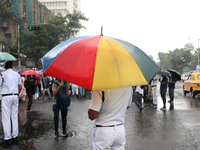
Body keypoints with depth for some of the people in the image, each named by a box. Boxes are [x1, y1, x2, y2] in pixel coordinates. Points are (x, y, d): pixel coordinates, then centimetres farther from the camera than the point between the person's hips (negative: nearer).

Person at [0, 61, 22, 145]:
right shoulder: (17, 74, 9)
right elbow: (20, 87, 13)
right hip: (15, 96, 5)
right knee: (14, 117, 11)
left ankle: (7, 138, -1)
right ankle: (15, 136, 15)